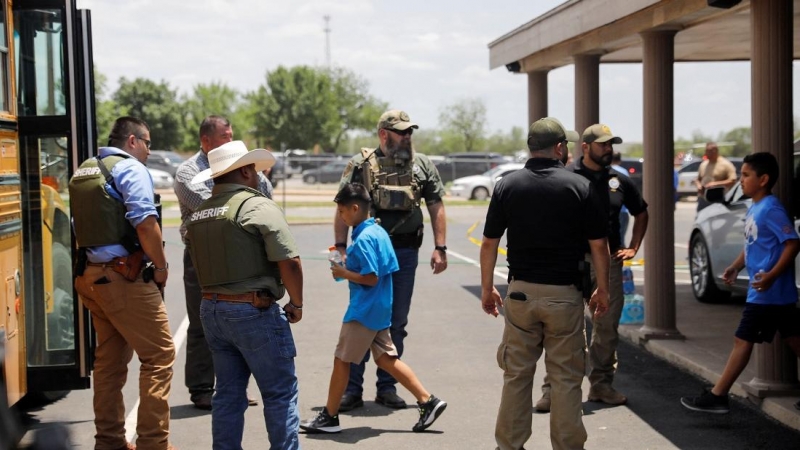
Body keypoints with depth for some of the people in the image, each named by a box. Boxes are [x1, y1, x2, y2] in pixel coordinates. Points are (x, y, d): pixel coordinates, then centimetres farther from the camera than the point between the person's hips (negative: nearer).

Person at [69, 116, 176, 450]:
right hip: (124, 277, -9)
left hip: (90, 276, 9)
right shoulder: (130, 168, -9)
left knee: (109, 360, 15)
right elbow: (145, 224, -19)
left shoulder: (83, 172, 17)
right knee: (159, 356, -3)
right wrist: (161, 266, -8)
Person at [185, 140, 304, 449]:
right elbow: (289, 262, -18)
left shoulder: (198, 215, 11)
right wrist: (296, 304, -6)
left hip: (211, 309, 7)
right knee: (280, 392, 3)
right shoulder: (257, 206, -13)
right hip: (254, 310, -7)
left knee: (228, 393, 14)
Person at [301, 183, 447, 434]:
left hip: (363, 311, -10)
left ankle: (329, 417, 11)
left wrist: (343, 273, -12)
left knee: (342, 361, 1)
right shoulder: (379, 232, 10)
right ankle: (428, 402, 10)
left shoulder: (363, 239, -19)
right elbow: (390, 269, 15)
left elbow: (371, 278, -24)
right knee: (386, 359, 13)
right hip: (380, 309, 10)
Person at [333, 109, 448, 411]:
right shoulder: (361, 165, -1)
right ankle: (352, 389, 6)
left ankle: (387, 387, 18)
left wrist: (440, 248, 1)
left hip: (405, 253, 3)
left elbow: (436, 207, 8)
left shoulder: (422, 165, 7)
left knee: (397, 323, 8)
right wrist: (341, 247, -8)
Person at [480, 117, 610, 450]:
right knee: (566, 378, 6)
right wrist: (602, 289, 7)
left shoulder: (507, 185, 0)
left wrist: (487, 289, 11)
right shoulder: (580, 187, -5)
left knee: (516, 375, 11)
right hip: (565, 294, -2)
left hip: (521, 293, 2)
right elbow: (599, 245, -4)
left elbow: (489, 243, 2)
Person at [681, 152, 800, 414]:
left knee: (743, 341, -3)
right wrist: (735, 267, 9)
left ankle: (716, 397, 3)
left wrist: (772, 275, -29)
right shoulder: (754, 209, 13)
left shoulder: (771, 209, -16)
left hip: (767, 292, -9)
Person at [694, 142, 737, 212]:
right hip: (703, 200, 6)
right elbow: (698, 179, 26)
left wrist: (716, 184, -18)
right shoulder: (703, 164, 17)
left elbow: (733, 181, -10)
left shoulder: (725, 164, -2)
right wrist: (698, 185, 1)